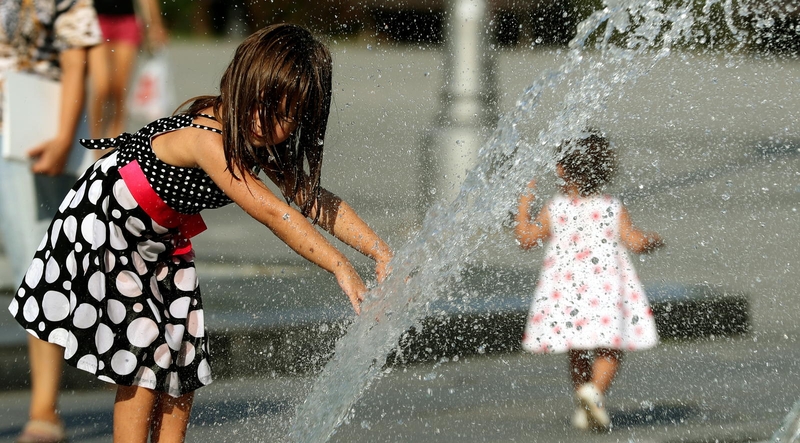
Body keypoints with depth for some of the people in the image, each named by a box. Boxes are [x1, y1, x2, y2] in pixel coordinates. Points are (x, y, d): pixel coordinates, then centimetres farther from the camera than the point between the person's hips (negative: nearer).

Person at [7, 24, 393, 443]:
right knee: (143, 357, -12)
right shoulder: (206, 137, -37)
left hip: (166, 242, 9)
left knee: (184, 358, 5)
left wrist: (381, 251, -17)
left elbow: (314, 200, -6)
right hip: (101, 228, -9)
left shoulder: (264, 145, -10)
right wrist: (340, 267, -47)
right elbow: (271, 212, -43)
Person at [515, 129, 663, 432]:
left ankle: (584, 409, 16)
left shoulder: (554, 209, 1)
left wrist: (524, 203, 15)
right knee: (610, 349, 2)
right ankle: (595, 389, -24)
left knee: (577, 351, 16)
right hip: (605, 288, -2)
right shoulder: (613, 209, -1)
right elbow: (636, 242, -7)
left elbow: (525, 238, 3)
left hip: (564, 288, 2)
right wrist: (652, 240, 15)